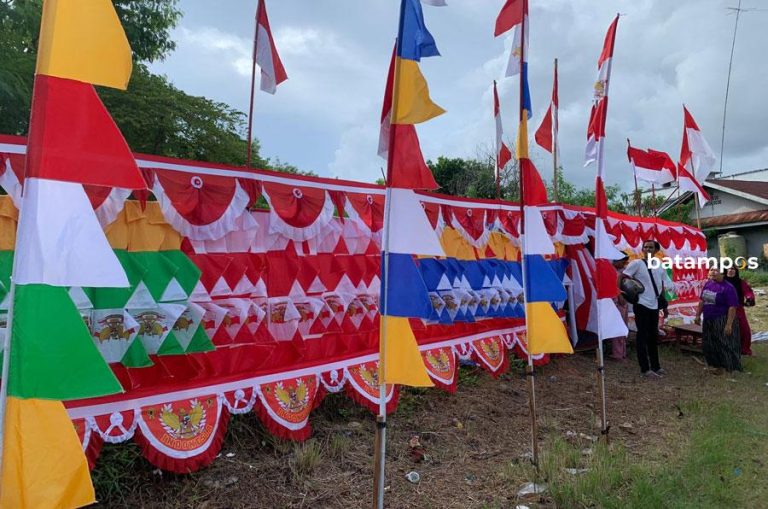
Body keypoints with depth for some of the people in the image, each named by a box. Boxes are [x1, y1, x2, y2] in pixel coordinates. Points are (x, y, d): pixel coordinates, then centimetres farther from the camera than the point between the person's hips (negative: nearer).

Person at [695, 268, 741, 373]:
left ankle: (728, 368, 17)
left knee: (724, 345, 3)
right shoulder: (708, 284, 6)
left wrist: (729, 324, -22)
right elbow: (702, 301, 15)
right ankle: (714, 364, 31)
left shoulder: (728, 287, -16)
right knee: (709, 344, 15)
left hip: (722, 321, -7)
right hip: (708, 320, 7)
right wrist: (698, 315, 15)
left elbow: (732, 307, -19)